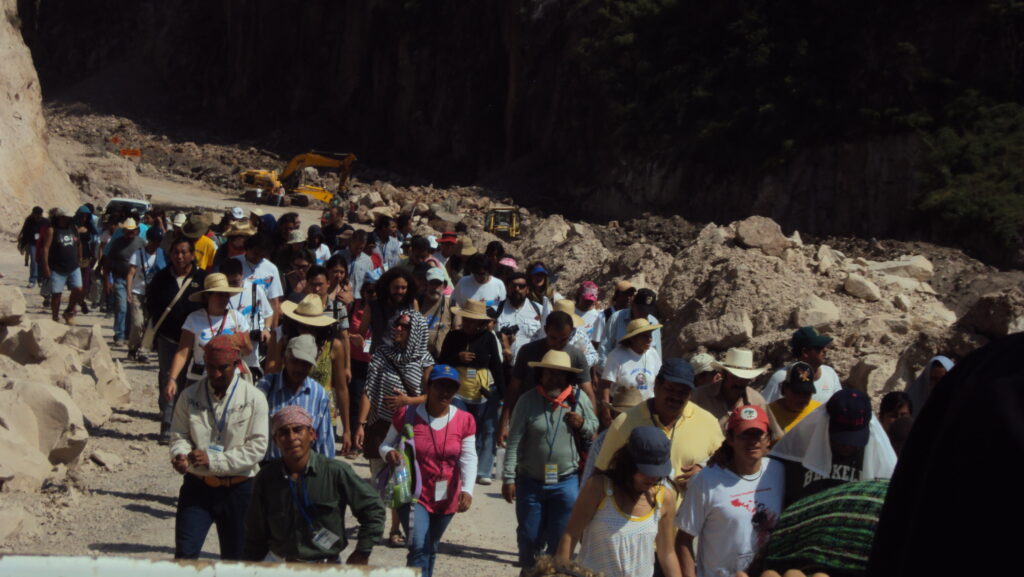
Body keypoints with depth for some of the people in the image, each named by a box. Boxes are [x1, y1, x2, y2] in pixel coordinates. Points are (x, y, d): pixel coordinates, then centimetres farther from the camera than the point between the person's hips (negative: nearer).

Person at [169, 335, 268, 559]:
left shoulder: (254, 398, -7)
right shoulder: (190, 396, 1)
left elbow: (257, 446, -11)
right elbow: (179, 435, 2)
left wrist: (213, 460, -18)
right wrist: (180, 455, -22)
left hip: (237, 489, -1)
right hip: (197, 485, 1)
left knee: (234, 557, 11)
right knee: (185, 552, -8)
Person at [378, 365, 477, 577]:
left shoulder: (464, 421, -3)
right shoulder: (407, 415, -8)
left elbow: (469, 459, -7)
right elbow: (386, 444, 2)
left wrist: (467, 489, -23)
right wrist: (389, 453, -23)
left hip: (447, 498, 3)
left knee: (430, 550, 19)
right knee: (419, 548, -18)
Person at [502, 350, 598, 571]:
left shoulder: (579, 398, -3)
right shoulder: (528, 400, -8)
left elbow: (595, 429, 10)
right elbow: (514, 442, -7)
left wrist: (583, 425, -13)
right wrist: (508, 478, -9)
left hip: (566, 482, 0)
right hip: (530, 481, 0)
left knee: (560, 540, 7)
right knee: (529, 538, 13)